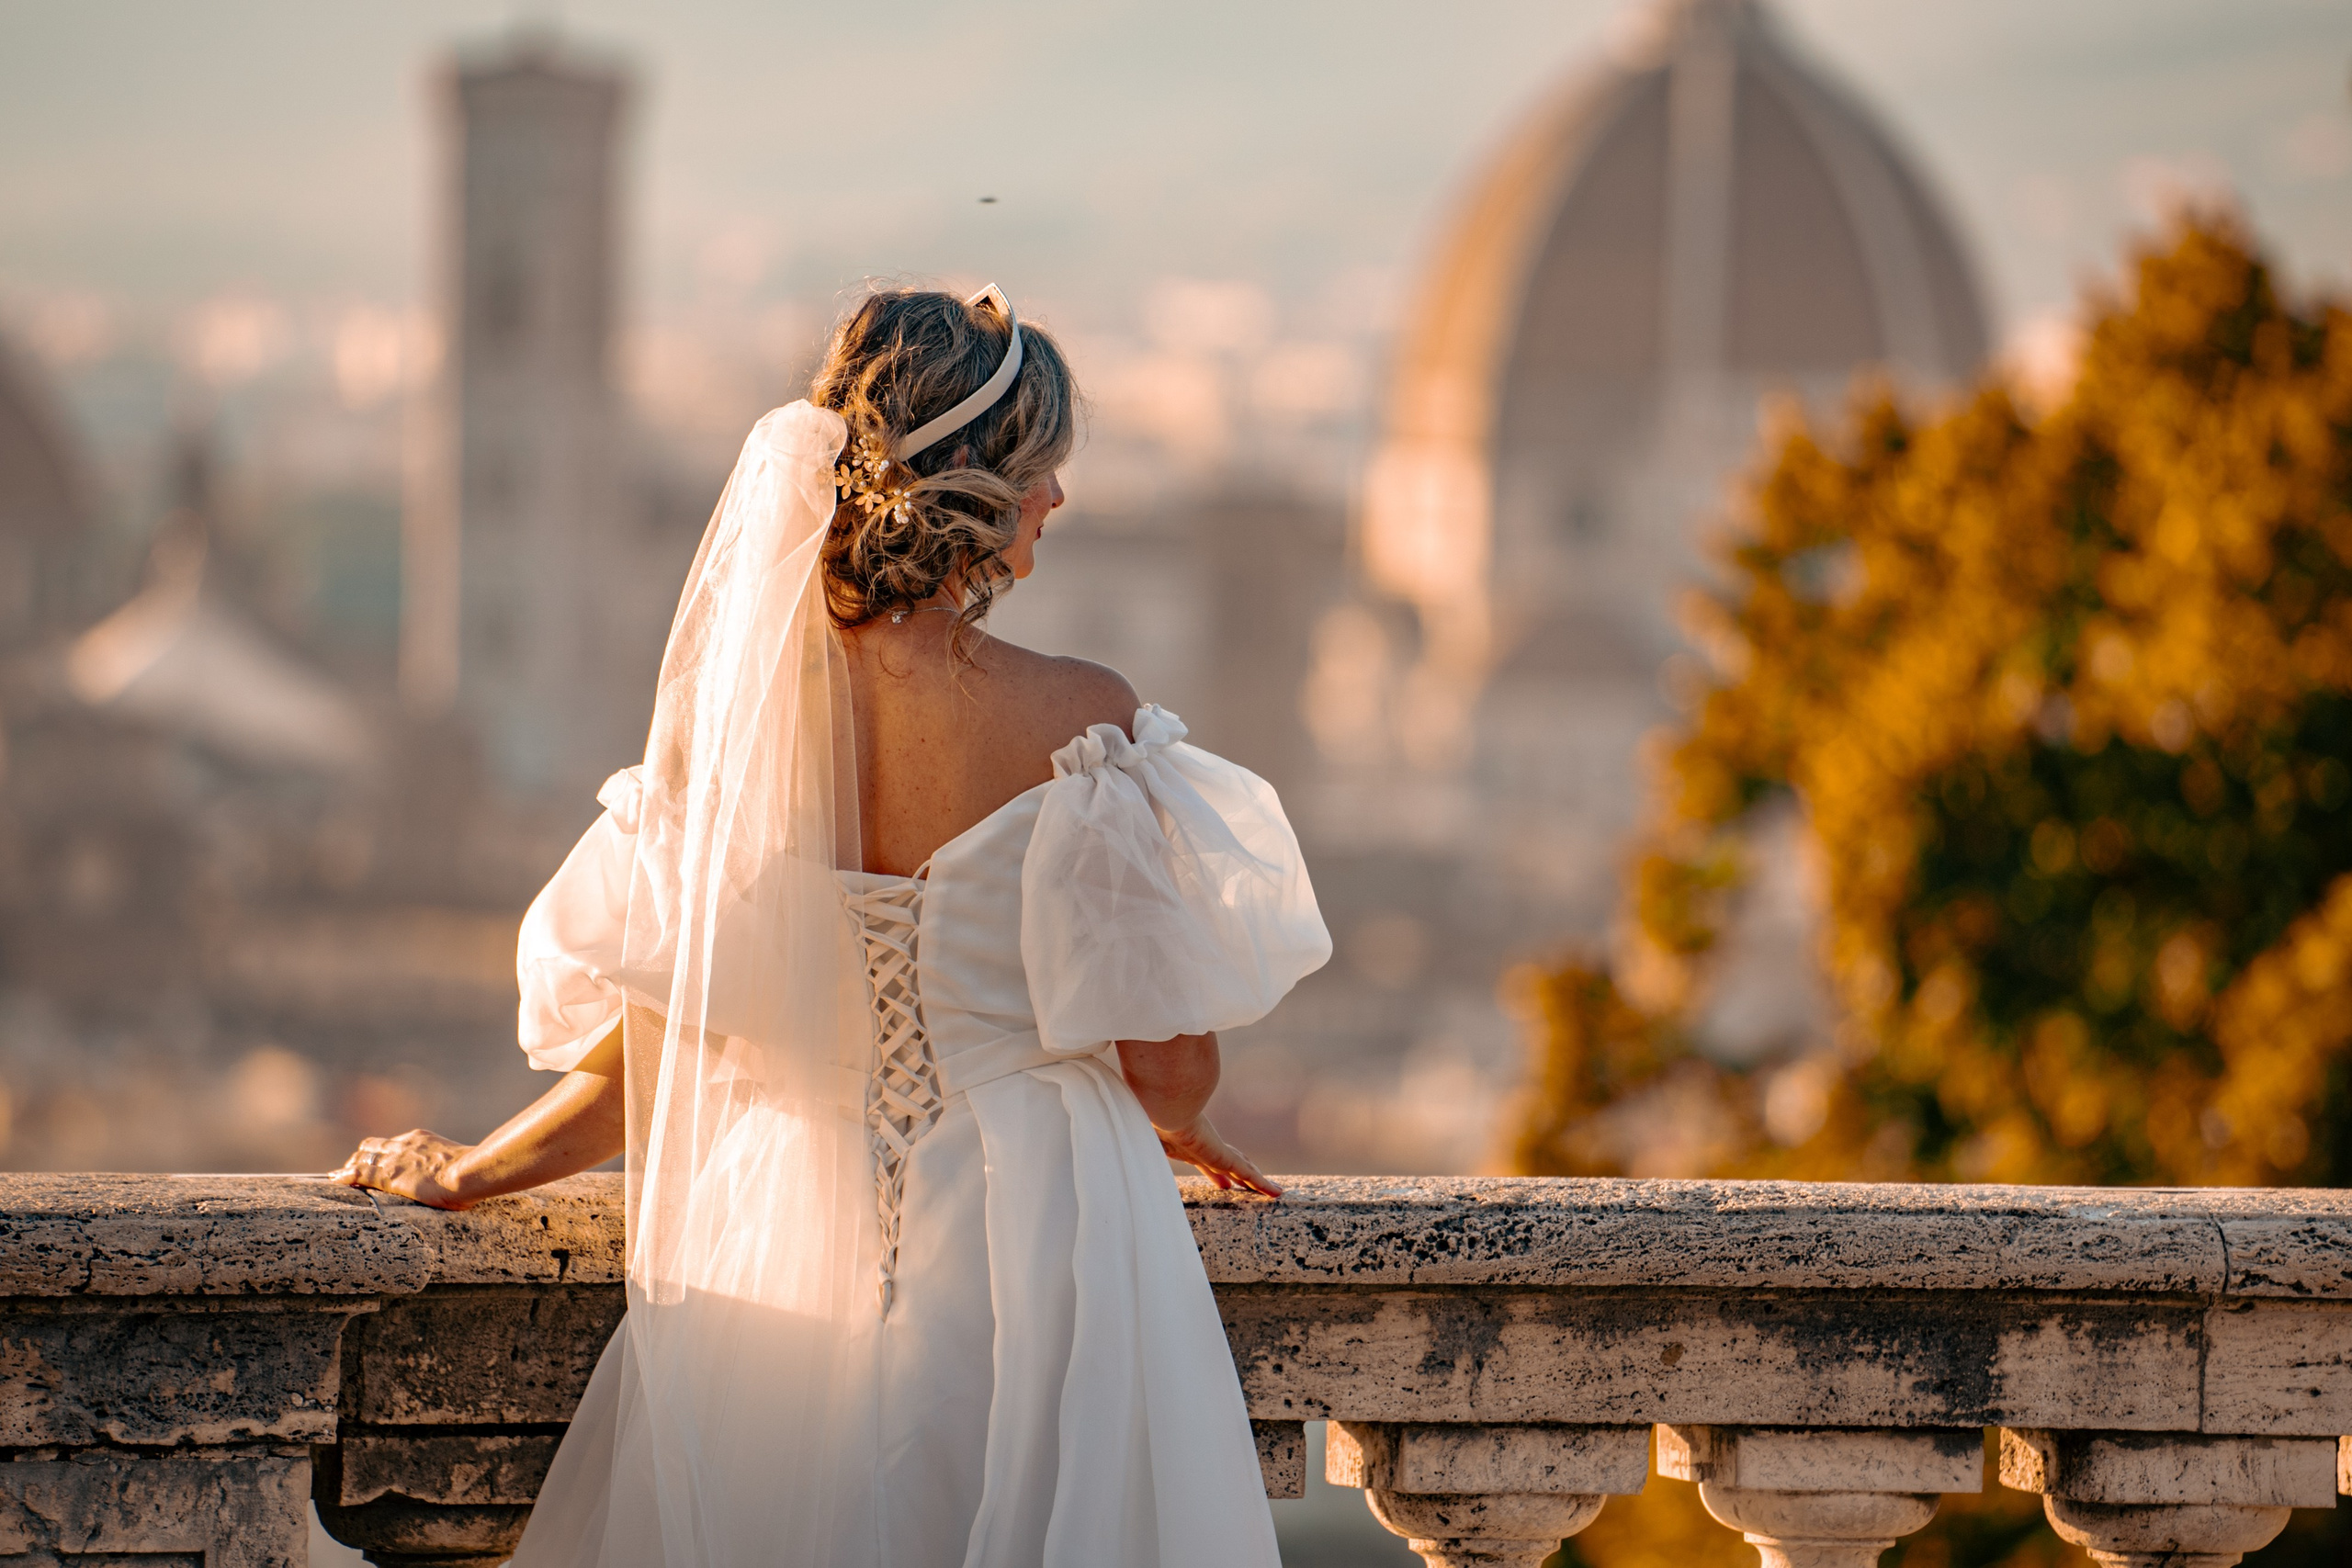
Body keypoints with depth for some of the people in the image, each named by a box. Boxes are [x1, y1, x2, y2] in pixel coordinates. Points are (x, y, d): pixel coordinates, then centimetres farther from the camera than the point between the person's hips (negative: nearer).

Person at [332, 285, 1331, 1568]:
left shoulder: (730, 714, -5)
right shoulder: (1079, 722, -13)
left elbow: (654, 1053, 1)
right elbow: (1168, 1067, -8)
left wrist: (468, 1173, 18)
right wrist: (1170, 1127, 16)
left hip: (786, 1261, 3)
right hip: (1038, 1250, -3)